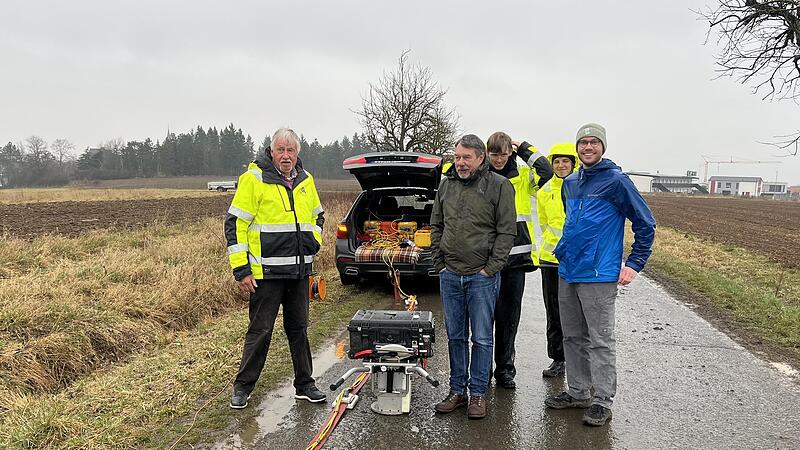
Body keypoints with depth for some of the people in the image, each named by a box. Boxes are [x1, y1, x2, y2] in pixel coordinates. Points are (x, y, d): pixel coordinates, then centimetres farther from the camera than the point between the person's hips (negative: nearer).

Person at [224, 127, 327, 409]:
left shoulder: (305, 180, 10)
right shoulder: (254, 179, -8)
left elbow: (318, 215, 26)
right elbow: (235, 224, -9)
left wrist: (314, 240, 6)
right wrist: (241, 269, -13)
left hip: (299, 271, 6)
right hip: (266, 272, -5)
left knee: (299, 329, 14)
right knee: (260, 331, 3)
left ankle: (305, 385, 26)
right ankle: (242, 387, 20)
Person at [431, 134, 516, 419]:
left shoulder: (499, 186, -5)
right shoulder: (446, 185, 10)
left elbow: (507, 231, -7)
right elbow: (436, 227, 16)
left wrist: (490, 268, -11)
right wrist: (439, 263, 8)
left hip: (482, 276, -4)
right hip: (450, 275, 5)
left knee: (481, 338, 3)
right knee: (455, 336, 13)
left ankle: (477, 393, 17)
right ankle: (457, 390, 25)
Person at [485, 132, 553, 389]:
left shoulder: (522, 177, 6)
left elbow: (546, 171, -9)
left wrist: (524, 148, -2)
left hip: (516, 255, 2)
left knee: (510, 314, 9)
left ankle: (505, 368, 21)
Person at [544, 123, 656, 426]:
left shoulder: (616, 180, -8)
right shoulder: (570, 183, 13)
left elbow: (645, 223, -6)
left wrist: (634, 264, -8)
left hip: (599, 276, -7)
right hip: (567, 273, 7)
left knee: (600, 341, 0)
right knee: (573, 337, 14)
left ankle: (603, 401, 10)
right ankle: (578, 392, 27)